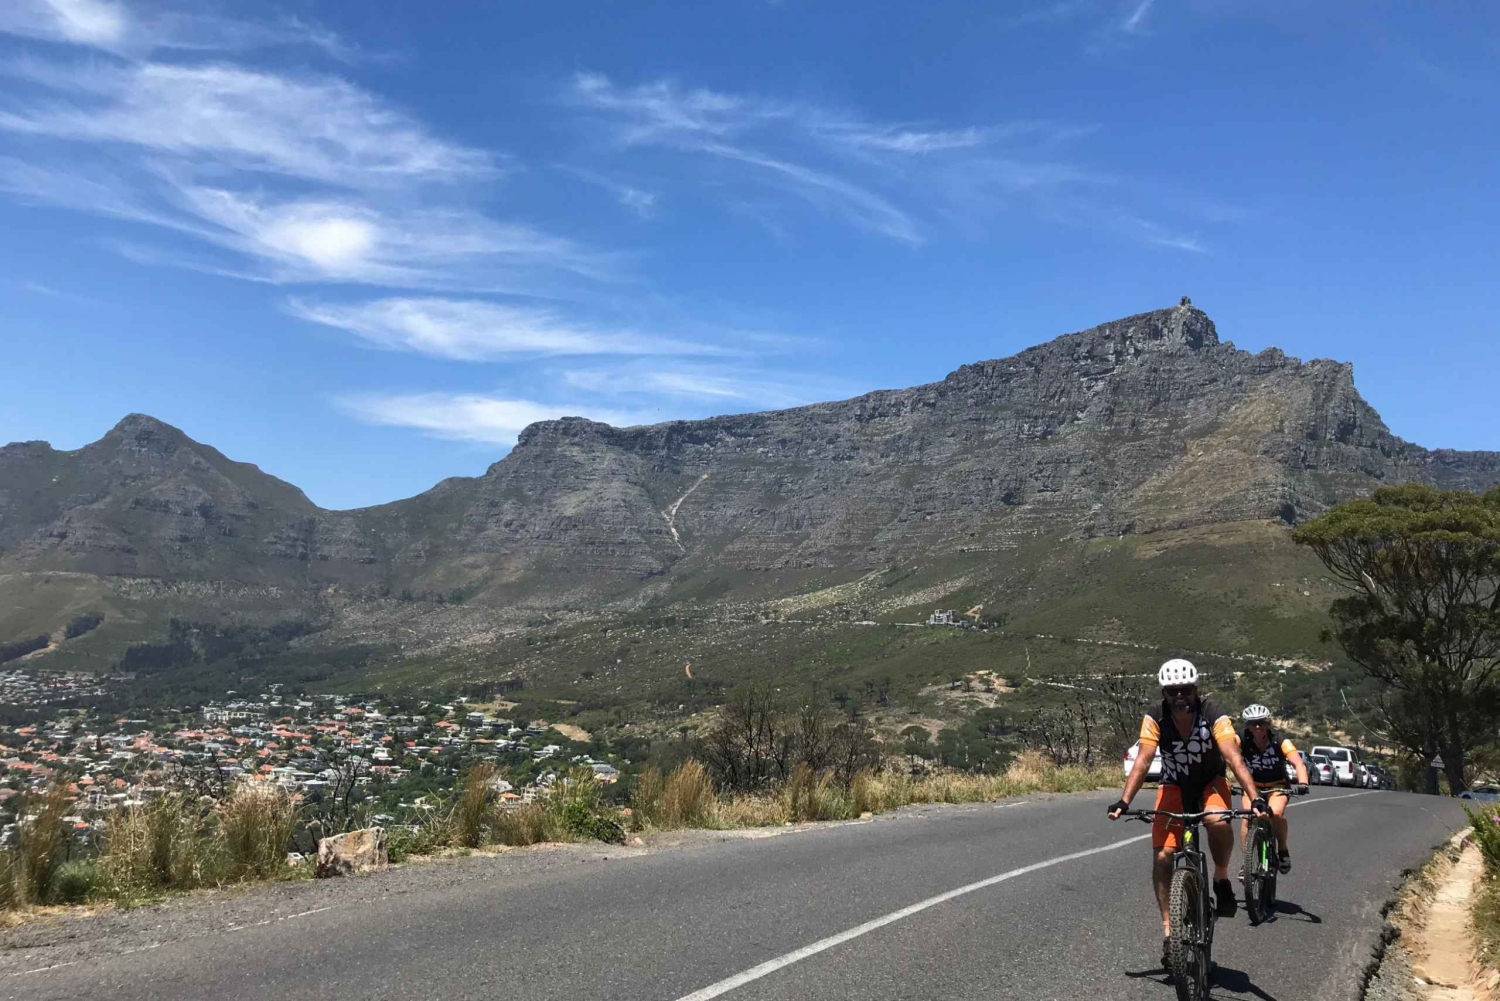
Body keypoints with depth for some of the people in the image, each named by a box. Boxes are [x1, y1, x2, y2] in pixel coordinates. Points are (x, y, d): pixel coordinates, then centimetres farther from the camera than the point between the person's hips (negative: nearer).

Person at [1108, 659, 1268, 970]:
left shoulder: (1213, 714, -25)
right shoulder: (1155, 718, -21)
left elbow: (1234, 758, -34)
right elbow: (1143, 760, -25)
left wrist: (1255, 798, -47)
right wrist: (1124, 801, -36)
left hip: (1210, 782, -1)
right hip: (1174, 785, 1)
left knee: (1218, 823, -36)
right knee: (1162, 856, -13)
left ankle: (1221, 877, -7)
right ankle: (1168, 926, 3)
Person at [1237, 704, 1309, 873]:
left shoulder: (1280, 741, -21)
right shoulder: (1242, 740, -19)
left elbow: (1299, 764, -32)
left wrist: (1302, 783, -50)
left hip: (1277, 786, -1)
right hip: (1252, 785, 1)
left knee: (1276, 813, -29)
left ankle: (1283, 850, -2)